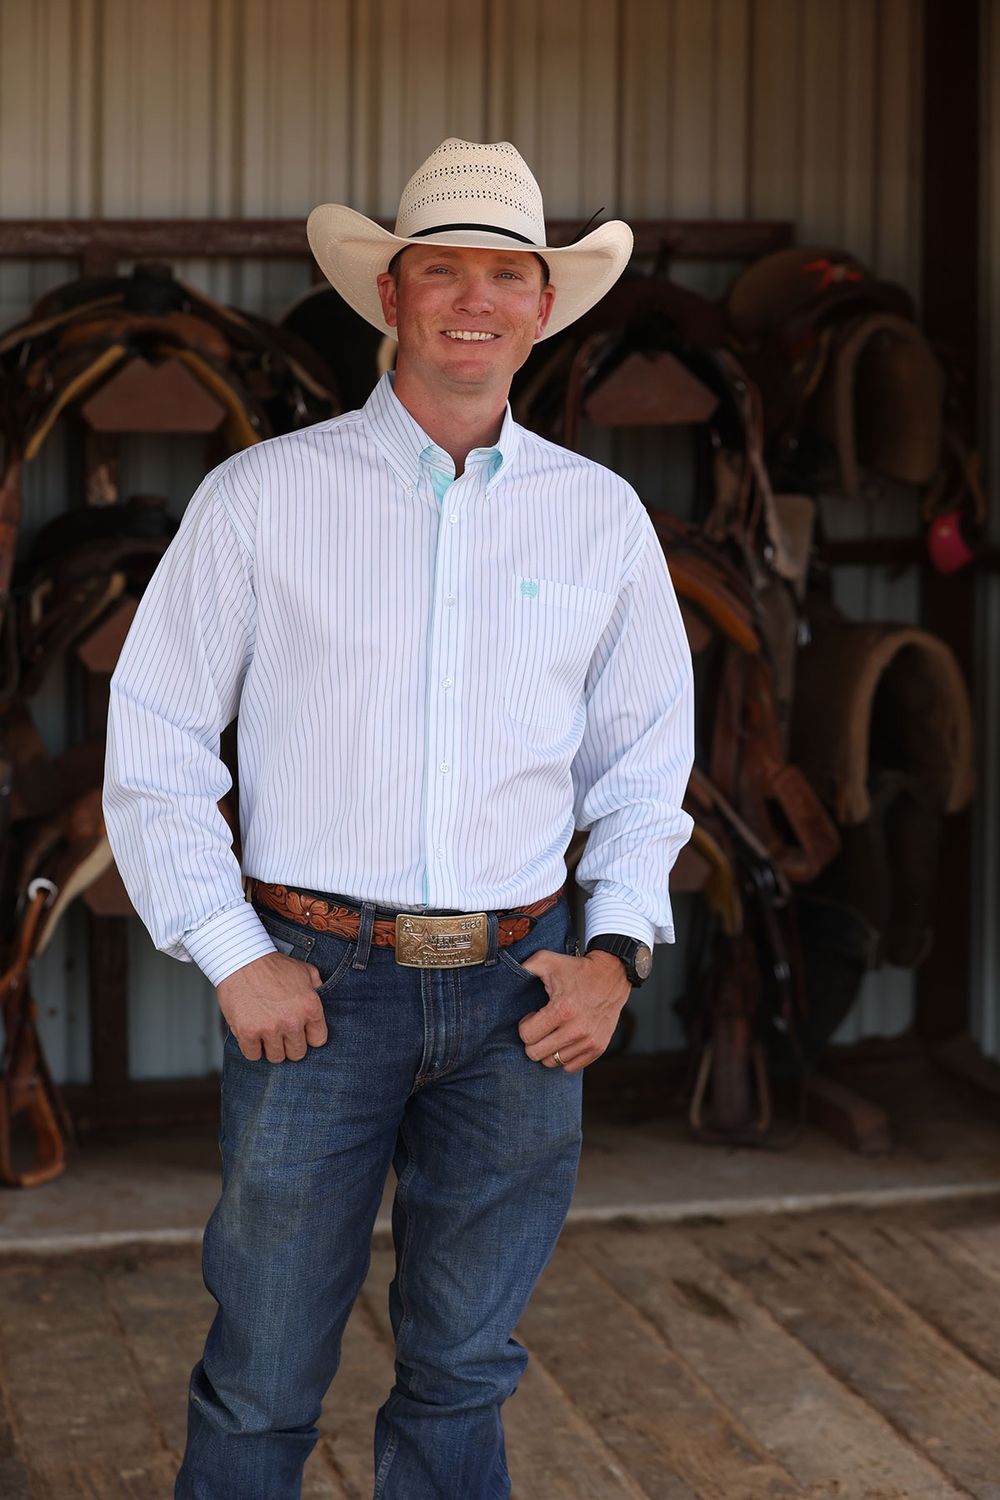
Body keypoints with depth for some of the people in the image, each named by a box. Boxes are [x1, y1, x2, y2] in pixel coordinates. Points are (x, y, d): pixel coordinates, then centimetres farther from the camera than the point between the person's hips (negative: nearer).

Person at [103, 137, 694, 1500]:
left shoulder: (600, 515, 8)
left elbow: (645, 757, 15)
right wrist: (231, 956, -6)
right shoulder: (263, 496, 1)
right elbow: (154, 744, 2)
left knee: (465, 1375, 12)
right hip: (315, 979, -2)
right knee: (264, 1380, 2)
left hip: (519, 995, 2)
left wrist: (618, 951, 2)